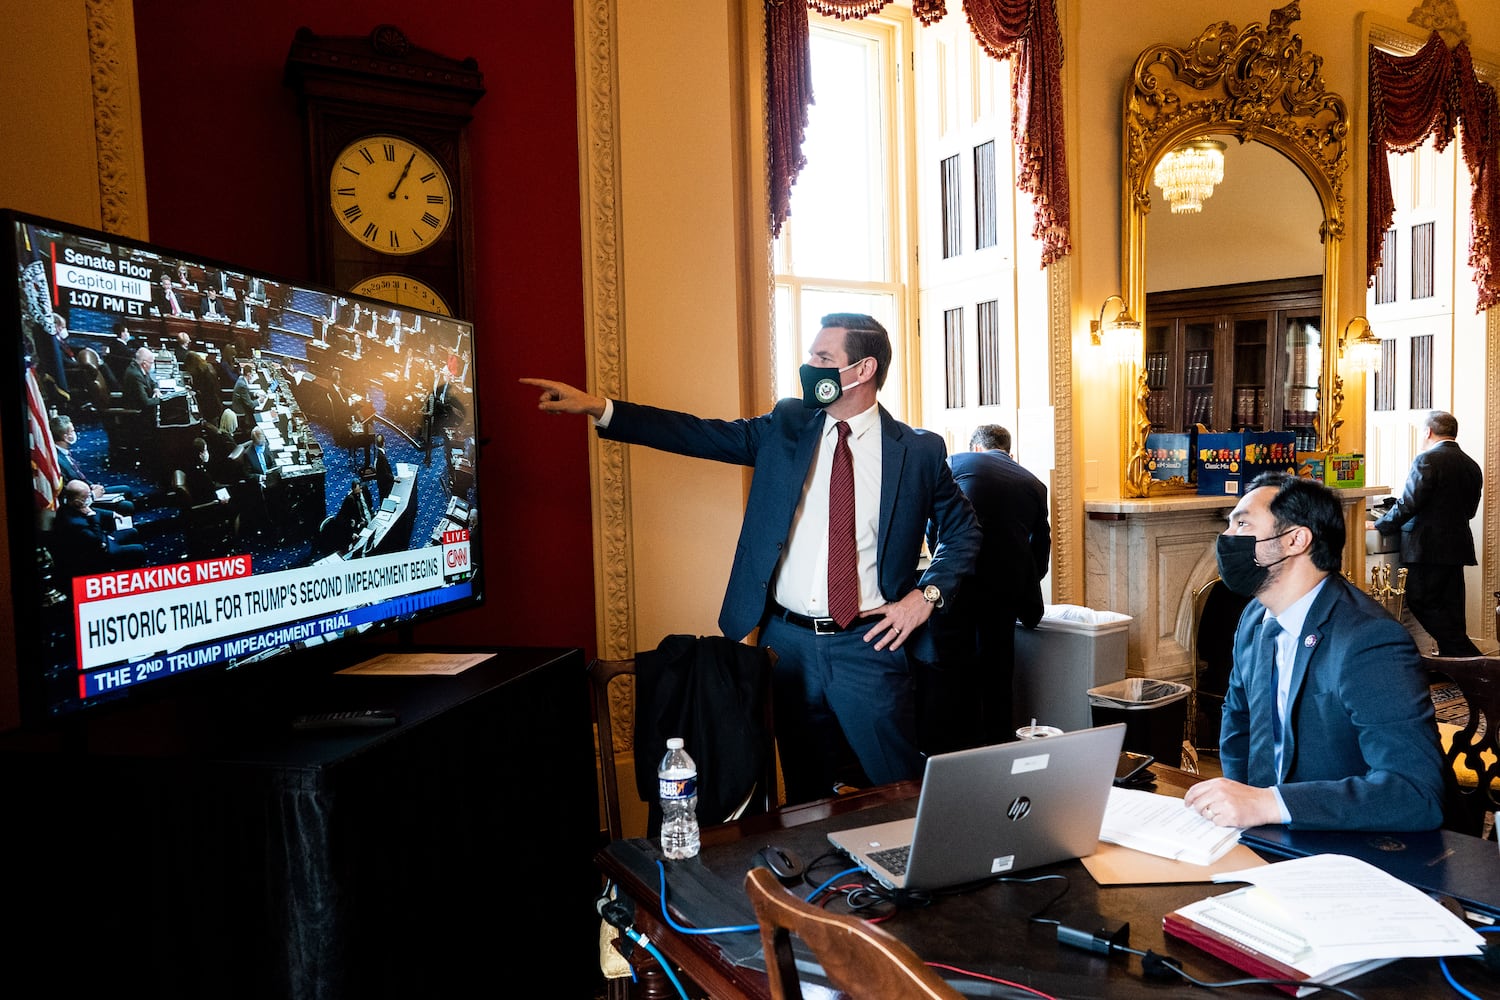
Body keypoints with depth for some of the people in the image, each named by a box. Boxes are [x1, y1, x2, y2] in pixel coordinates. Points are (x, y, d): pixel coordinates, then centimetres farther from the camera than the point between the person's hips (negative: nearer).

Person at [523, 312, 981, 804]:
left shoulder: (919, 450, -1)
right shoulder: (786, 426, 4)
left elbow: (963, 529, 10)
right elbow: (700, 434, -1)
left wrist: (926, 595, -4)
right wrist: (598, 408, -8)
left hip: (868, 645, -2)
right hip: (788, 641, 3)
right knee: (807, 794, 15)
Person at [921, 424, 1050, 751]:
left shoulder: (956, 462, 11)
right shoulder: (1034, 484, 19)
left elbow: (932, 527, 11)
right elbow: (1040, 553, 19)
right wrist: (1025, 601, 30)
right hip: (1007, 586, 3)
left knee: (945, 670, 4)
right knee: (997, 674, 15)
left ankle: (940, 752, 7)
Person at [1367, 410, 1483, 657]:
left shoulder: (1427, 460, -12)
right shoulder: (1472, 466, 13)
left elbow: (1408, 503, -17)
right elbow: (1469, 510, 17)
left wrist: (1379, 525, -6)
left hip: (1429, 547, -8)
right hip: (1457, 545, 8)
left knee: (1422, 604, -3)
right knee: (1449, 609, 13)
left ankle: (1469, 657, -6)